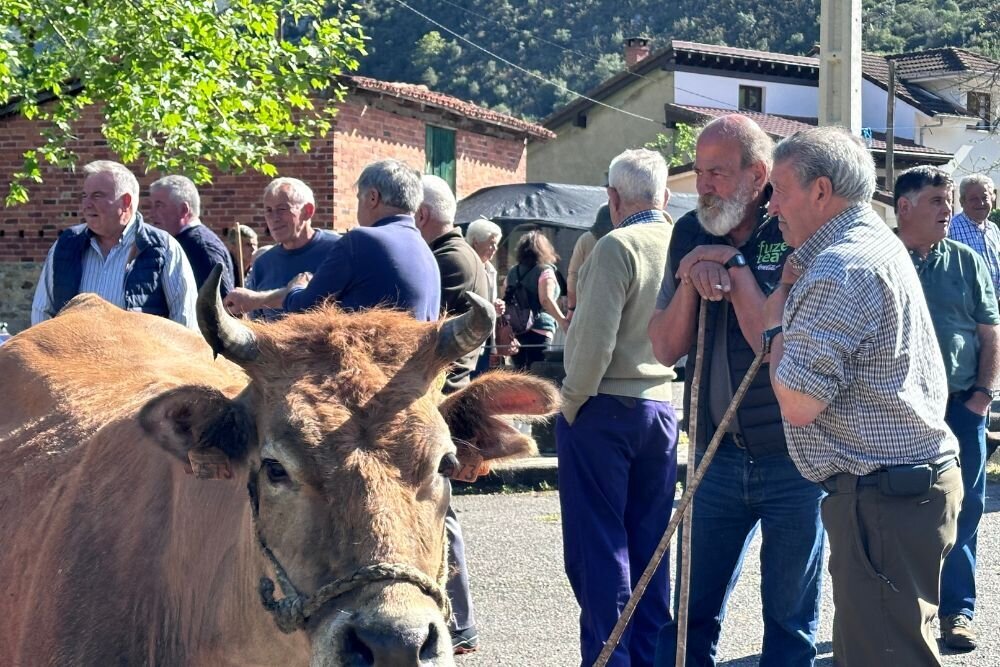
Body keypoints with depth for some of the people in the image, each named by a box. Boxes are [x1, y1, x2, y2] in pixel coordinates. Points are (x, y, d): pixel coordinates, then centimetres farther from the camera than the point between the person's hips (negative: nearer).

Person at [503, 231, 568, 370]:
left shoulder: (513, 272, 13)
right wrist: (564, 322, -23)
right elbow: (546, 300, -18)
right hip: (538, 331, -6)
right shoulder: (544, 271, -5)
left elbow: (505, 300, 13)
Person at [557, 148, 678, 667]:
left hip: (605, 409, -6)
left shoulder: (618, 246, -15)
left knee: (598, 543, -1)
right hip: (662, 406, 6)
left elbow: (594, 337, -18)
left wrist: (571, 403, -7)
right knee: (650, 541, 12)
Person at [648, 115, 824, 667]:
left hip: (792, 458, -4)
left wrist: (735, 269, -19)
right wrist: (690, 280, -14)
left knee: (790, 621, 7)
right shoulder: (691, 235, 4)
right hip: (718, 454, 4)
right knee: (692, 617, 8)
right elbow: (665, 348, 1)